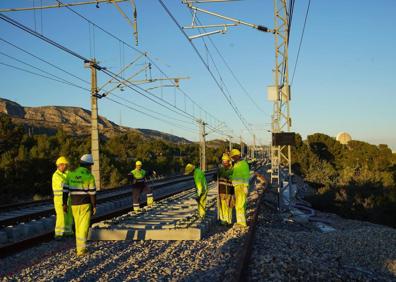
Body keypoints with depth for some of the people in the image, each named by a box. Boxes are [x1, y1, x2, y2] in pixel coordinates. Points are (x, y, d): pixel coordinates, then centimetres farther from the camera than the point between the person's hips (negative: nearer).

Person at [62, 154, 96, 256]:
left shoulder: (71, 174, 3)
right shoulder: (89, 176, -9)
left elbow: (65, 189, 2)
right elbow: (92, 193, -9)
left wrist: (64, 203, 9)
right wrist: (94, 206, -1)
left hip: (74, 204, 4)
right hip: (85, 204, -4)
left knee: (78, 226, 16)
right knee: (84, 227, 1)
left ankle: (80, 247, 20)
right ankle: (81, 249, -3)